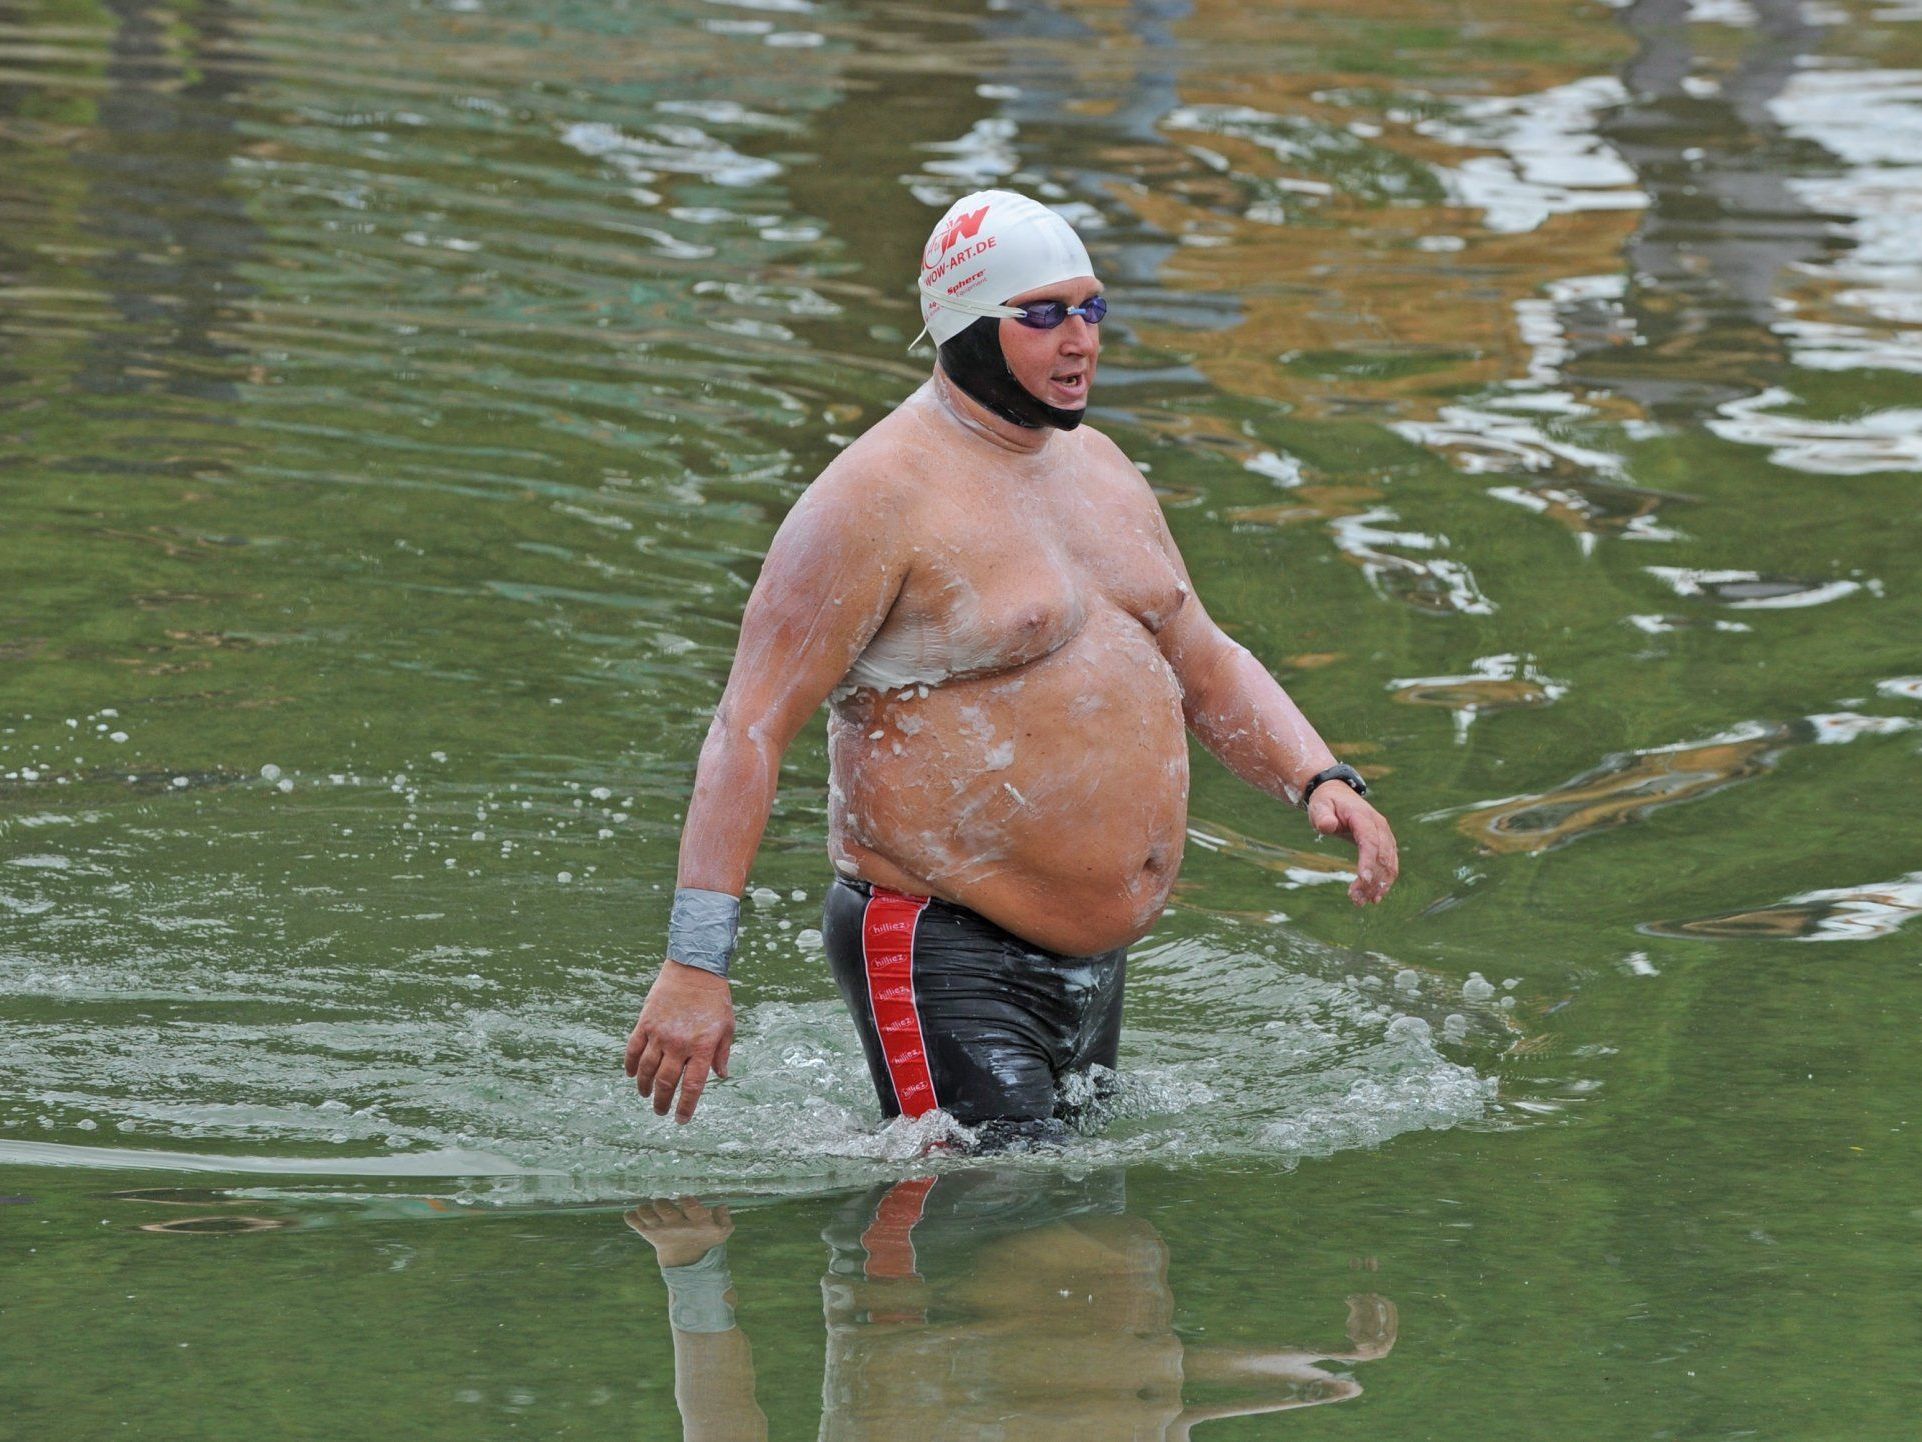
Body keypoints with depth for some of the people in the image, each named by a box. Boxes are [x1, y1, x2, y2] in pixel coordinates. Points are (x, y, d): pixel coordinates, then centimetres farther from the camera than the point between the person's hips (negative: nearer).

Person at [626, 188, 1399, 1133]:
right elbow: (751, 727, -18)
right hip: (946, 963, -9)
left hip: (1098, 962, 9)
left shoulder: (1098, 468, 14)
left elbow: (1206, 666, 23)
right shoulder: (879, 497, -14)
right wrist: (696, 964, -25)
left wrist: (1320, 781, 3)